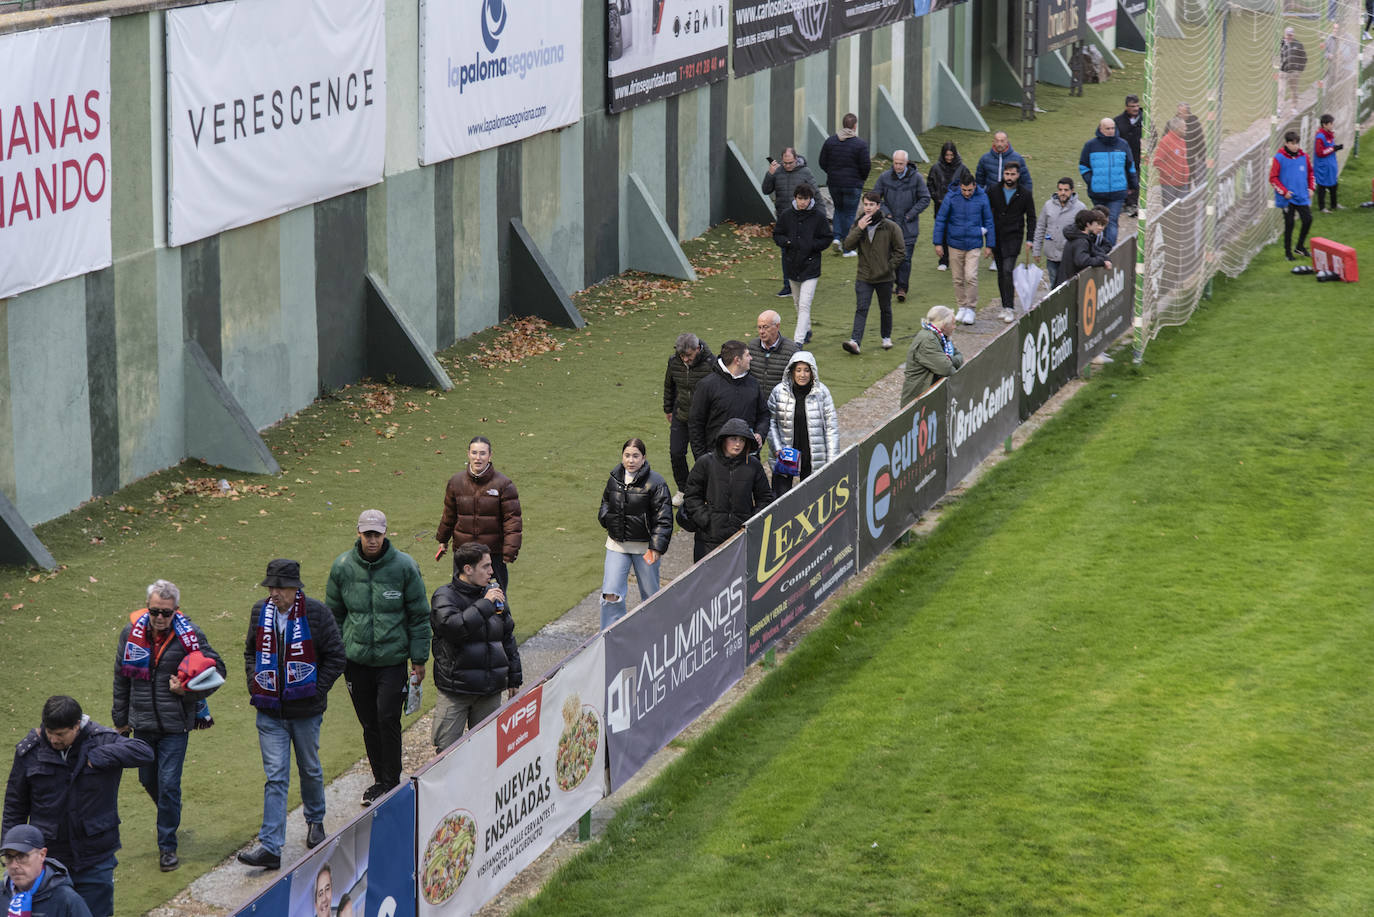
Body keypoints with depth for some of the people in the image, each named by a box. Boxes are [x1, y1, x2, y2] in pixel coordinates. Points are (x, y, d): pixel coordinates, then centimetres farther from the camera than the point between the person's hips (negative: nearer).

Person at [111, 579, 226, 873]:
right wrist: (120, 719, 14)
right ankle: (170, 819, 45)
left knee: (169, 784, -7)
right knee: (149, 780, 16)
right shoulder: (131, 633, -2)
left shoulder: (189, 635, -10)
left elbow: (216, 670, -1)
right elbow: (121, 679, 10)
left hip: (175, 725, -4)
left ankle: (168, 846, 6)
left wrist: (187, 689, -18)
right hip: (142, 724, 4)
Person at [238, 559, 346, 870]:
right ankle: (270, 847, -9)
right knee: (275, 777, -5)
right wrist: (255, 685, 3)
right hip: (270, 713, 2)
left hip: (306, 711, -2)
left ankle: (315, 820, 44)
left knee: (310, 769, 18)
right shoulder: (261, 612, 1)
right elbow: (251, 651, 16)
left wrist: (316, 691, -9)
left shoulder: (316, 613, -12)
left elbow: (336, 657, -6)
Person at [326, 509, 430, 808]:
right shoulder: (343, 567, 0)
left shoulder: (404, 567, -6)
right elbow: (334, 614, 11)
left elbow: (419, 616, 1)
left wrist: (419, 660, 1)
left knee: (388, 719, -9)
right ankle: (380, 780, 23)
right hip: (356, 659, 3)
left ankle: (391, 782, 5)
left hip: (393, 659, -3)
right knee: (369, 724, 9)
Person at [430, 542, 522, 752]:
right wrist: (485, 605, -22)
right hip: (455, 689, -5)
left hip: (491, 690, 5)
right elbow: (452, 625, -27)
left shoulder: (494, 593, 10)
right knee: (446, 748, -6)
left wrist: (514, 679, 19)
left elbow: (508, 637, 19)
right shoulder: (445, 596, -6)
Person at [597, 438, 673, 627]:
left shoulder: (655, 483, -12)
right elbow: (606, 502, 24)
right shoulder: (614, 479, 4)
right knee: (611, 595, -7)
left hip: (644, 546, -3)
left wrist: (657, 547, -20)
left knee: (650, 594, 11)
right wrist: (606, 518, 4)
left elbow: (663, 519, -13)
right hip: (617, 545, 3)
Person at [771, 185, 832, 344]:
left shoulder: (818, 216, -7)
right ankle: (806, 330, 40)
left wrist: (811, 245, -17)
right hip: (792, 264, 4)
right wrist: (786, 242, -12)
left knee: (804, 305, -12)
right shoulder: (786, 215, 0)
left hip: (810, 265, -4)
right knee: (797, 302, 19)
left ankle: (798, 340, -15)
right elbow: (777, 235, 9)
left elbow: (826, 240, 0)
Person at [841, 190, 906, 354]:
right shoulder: (858, 225, 3)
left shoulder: (890, 227, -5)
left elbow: (900, 251, -2)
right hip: (863, 277, 1)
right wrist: (859, 229, -17)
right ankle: (854, 341, -21)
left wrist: (890, 267, -9)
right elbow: (848, 246, -7)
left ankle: (886, 338, 34)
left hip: (885, 278, -1)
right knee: (861, 309, -10)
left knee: (885, 309, 16)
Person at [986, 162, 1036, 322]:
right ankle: (1006, 306, 19)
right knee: (1001, 273, 9)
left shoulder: (1024, 195, 1)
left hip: (1014, 238, -3)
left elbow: (1031, 218, 7)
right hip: (997, 237, 4)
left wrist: (1029, 239, -1)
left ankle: (1009, 308, -16)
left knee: (1008, 270, -16)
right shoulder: (994, 192, 5)